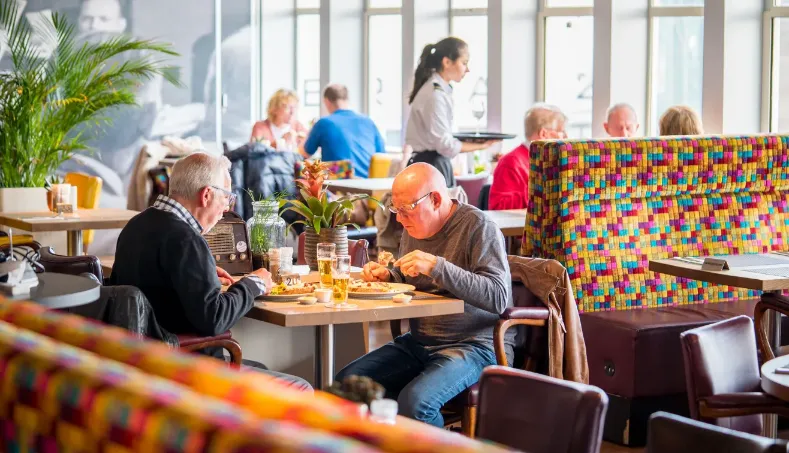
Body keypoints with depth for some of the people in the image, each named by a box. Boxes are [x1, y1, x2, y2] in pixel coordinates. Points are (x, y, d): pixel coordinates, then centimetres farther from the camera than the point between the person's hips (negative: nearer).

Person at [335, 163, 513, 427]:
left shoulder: (478, 227, -13)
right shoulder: (413, 228, 10)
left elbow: (499, 298, -25)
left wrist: (436, 266, -29)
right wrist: (388, 276, 3)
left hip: (475, 345, -8)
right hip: (419, 343, 8)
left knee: (414, 401, -32)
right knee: (347, 381, -7)